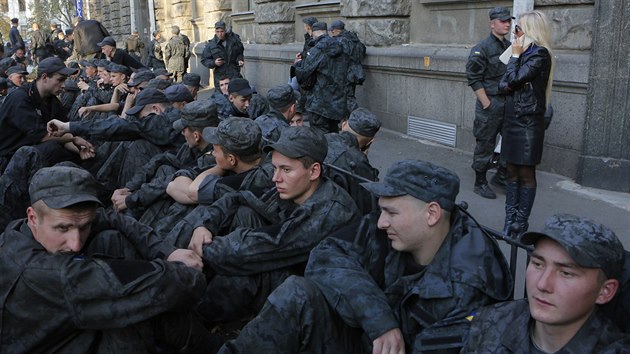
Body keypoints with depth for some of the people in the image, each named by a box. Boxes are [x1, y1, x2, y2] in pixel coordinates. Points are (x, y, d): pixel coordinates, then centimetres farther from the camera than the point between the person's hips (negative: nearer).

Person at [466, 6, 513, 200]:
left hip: (509, 103, 7)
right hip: (490, 103, -7)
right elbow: (474, 78, -13)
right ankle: (480, 183, 13)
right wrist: (487, 103, -15)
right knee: (485, 145, 2)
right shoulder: (482, 48, -9)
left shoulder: (511, 47, 12)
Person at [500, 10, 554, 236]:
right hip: (514, 118, 8)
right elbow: (504, 84, 14)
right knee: (512, 171, 10)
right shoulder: (526, 52, 15)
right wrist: (511, 74, -8)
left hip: (529, 122, -8)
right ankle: (510, 219, 17)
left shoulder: (540, 54, -11)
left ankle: (520, 223, 8)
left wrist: (515, 55, -5)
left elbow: (514, 80, -18)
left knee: (526, 173, 0)